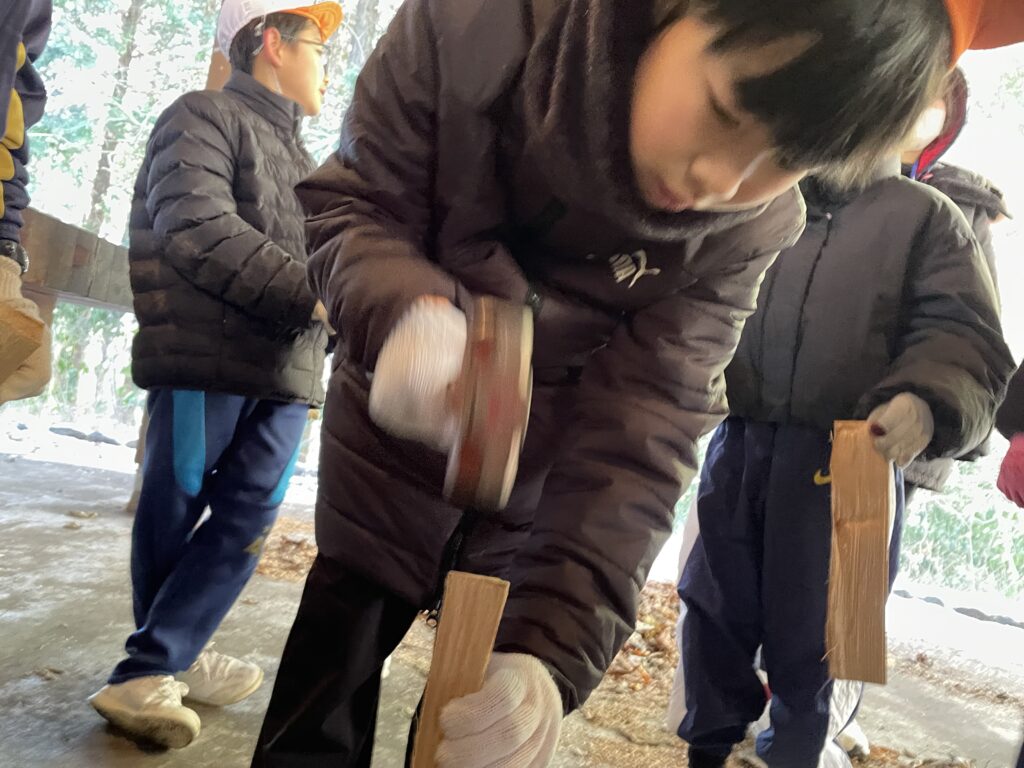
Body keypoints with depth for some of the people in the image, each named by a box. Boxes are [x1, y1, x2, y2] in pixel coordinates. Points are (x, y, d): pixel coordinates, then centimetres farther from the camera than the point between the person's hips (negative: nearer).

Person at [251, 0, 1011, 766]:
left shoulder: (751, 228, -21)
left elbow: (640, 428, -24)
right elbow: (350, 205, -17)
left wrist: (554, 641, -35)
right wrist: (404, 310, -40)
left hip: (539, 491, 0)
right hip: (394, 436, 1)